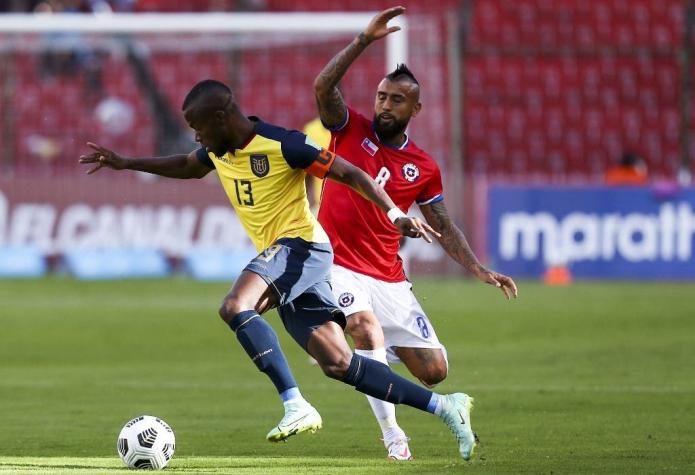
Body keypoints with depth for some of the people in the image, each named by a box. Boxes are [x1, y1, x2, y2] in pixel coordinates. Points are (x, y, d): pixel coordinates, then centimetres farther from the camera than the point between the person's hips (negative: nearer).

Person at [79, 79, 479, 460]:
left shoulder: (281, 145, -14)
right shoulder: (220, 151, 11)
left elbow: (351, 174, -12)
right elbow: (187, 167, 35)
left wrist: (395, 214, -22)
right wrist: (126, 163, 32)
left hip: (301, 245, -8)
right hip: (279, 257, 8)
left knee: (235, 307, -31)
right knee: (339, 364, 1)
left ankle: (296, 406, -36)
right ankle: (444, 406, 9)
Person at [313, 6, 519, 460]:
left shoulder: (424, 168, 7)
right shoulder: (350, 129, 1)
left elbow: (444, 228, 13)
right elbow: (323, 86, -15)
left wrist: (481, 270, 1)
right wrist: (365, 40, -23)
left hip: (389, 278, 4)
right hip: (339, 266, -4)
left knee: (434, 370, -1)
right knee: (365, 324, -34)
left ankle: (381, 349, 34)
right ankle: (392, 434, -23)